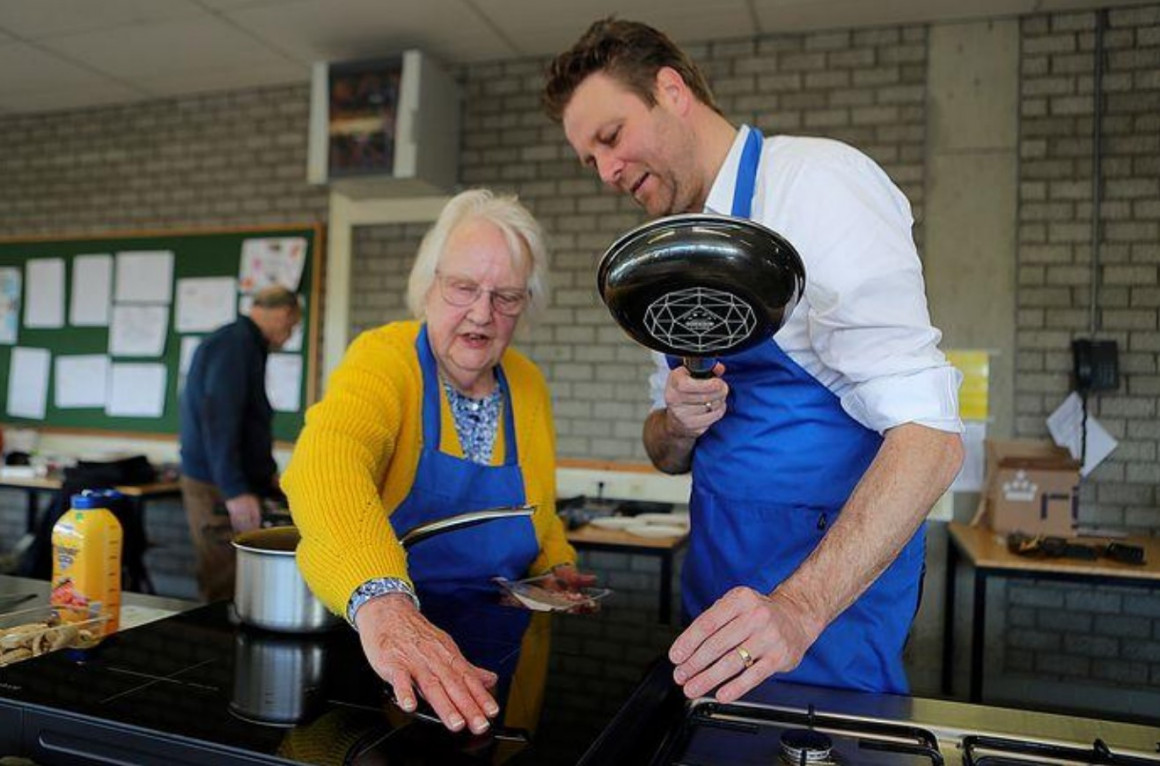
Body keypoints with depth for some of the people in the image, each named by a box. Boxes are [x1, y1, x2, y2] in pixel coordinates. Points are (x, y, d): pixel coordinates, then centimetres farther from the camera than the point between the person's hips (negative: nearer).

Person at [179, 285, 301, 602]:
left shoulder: (241, 343, 19)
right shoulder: (235, 344, -14)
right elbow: (220, 422, -23)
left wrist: (268, 475, 35)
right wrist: (236, 491, -25)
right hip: (217, 489, -10)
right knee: (226, 591, -6)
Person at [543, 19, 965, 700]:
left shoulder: (818, 180, -16)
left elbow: (929, 436, -24)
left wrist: (799, 607, -33)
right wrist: (678, 422, -10)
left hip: (828, 595, -7)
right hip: (719, 585, 7)